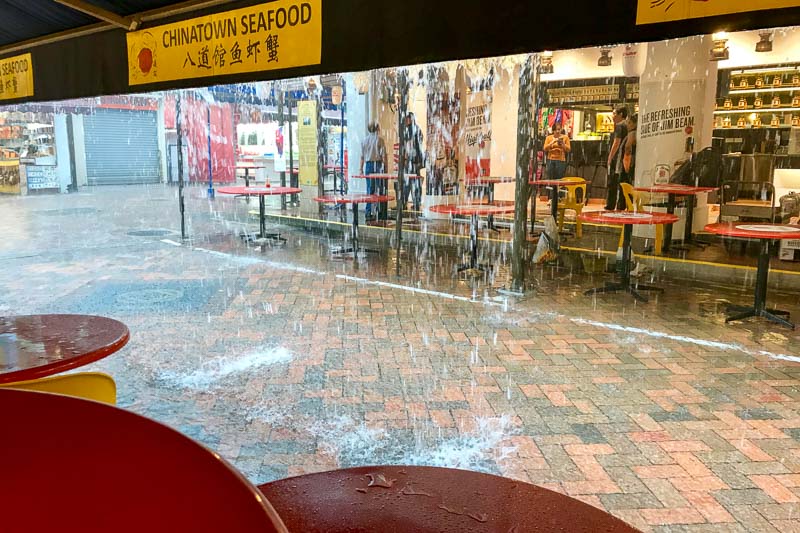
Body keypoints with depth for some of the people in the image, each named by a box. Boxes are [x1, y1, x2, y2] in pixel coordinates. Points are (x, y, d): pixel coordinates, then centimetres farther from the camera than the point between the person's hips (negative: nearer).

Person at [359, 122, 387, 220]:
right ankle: (378, 207, 0)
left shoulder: (365, 140, 7)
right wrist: (385, 166, -2)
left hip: (368, 165, 4)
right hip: (378, 164, -4)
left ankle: (368, 210, 7)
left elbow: (362, 156, 8)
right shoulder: (379, 139, -4)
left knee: (369, 188, 7)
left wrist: (361, 168, 13)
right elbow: (383, 155, -8)